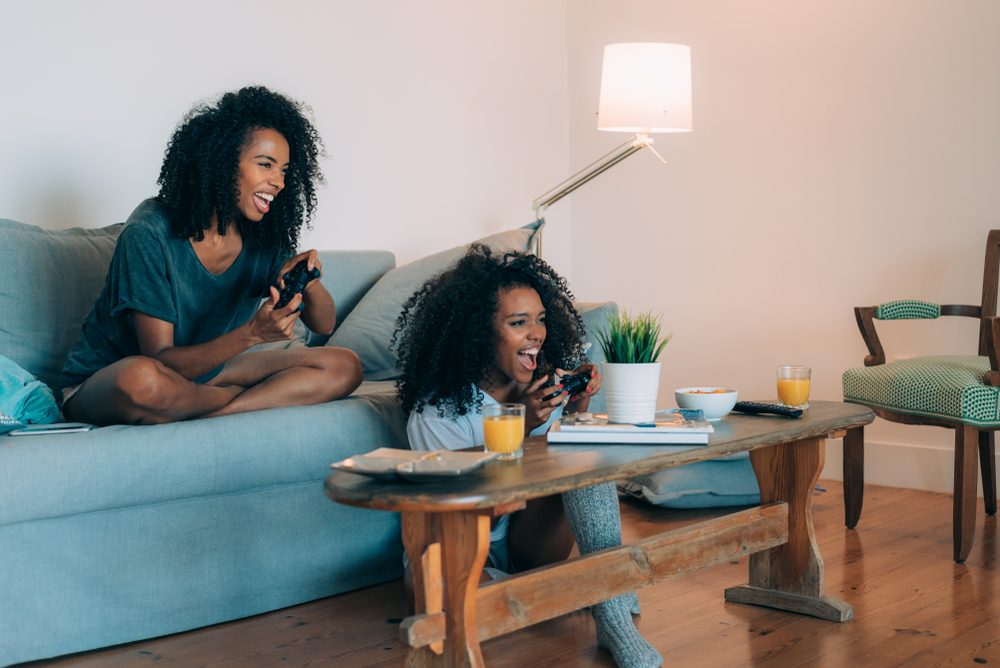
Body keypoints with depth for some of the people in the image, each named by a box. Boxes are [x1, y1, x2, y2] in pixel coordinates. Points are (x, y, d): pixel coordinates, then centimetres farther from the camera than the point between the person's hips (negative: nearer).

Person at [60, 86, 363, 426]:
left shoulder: (264, 239, -5)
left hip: (200, 374, 5)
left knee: (345, 367, -8)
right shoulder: (150, 233, -22)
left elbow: (324, 324, 2)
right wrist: (252, 333, -37)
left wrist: (308, 281, -21)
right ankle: (265, 397, -14)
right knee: (142, 379, -43)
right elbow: (162, 362, -24)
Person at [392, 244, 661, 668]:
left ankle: (613, 614, -30)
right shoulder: (437, 412, -18)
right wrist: (522, 427, -28)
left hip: (529, 542, 4)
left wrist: (579, 403, -12)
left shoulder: (550, 380, -3)